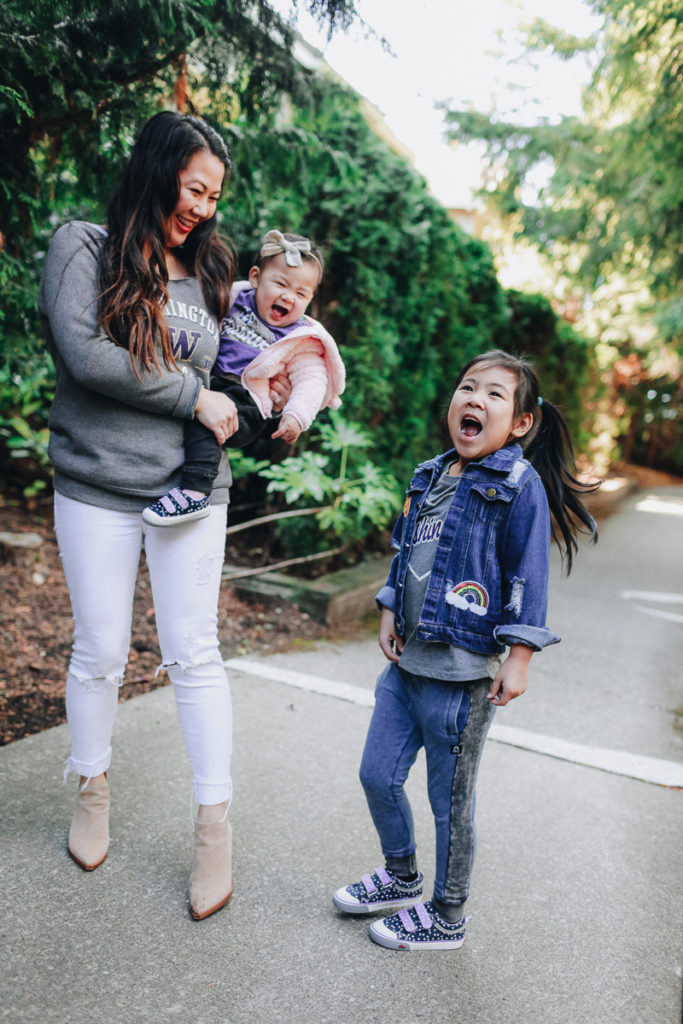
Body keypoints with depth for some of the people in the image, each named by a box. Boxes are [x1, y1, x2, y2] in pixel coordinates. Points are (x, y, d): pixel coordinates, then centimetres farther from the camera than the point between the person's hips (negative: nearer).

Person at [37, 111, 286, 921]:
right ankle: (92, 789, 34)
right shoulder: (83, 247, -1)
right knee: (100, 651, 9)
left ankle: (213, 825, 15)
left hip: (190, 488, 3)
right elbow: (83, 355, -15)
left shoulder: (206, 269, 13)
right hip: (97, 487, -2)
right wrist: (194, 397, -13)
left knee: (193, 655, 4)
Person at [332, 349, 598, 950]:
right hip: (406, 662, 7)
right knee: (378, 774, 16)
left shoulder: (520, 487, -12)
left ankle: (447, 917, 33)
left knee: (450, 800, 9)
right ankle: (402, 879, 42)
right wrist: (389, 614, 11)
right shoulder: (430, 477, 8)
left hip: (462, 674, -7)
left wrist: (518, 659, -14)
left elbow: (527, 577, -12)